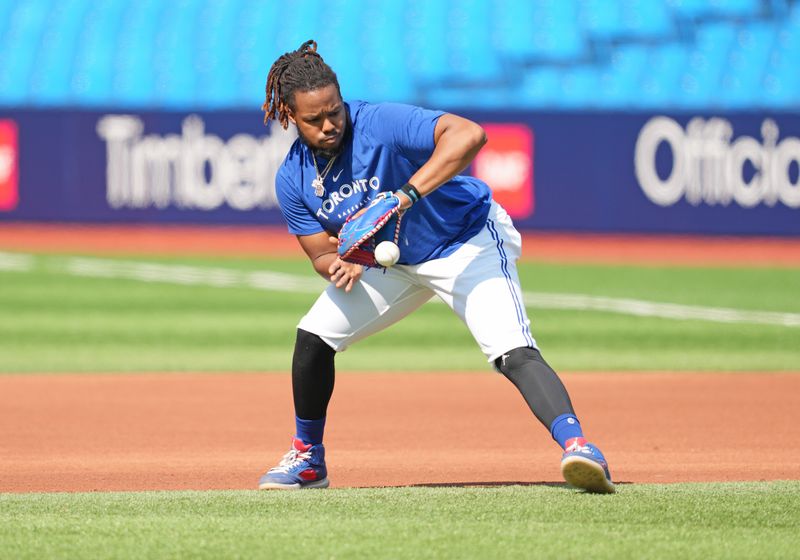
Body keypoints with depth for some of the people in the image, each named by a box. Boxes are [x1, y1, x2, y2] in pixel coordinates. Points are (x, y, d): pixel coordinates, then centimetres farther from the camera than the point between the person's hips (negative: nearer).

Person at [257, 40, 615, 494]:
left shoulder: (382, 124, -29)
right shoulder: (294, 179, -9)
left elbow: (468, 134, -43)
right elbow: (321, 254, -3)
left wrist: (407, 193, -50)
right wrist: (341, 266, -28)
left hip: (468, 243, -7)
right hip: (396, 263, 7)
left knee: (513, 351, -27)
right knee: (314, 334, 2)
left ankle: (576, 444, -41)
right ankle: (307, 460, 21)